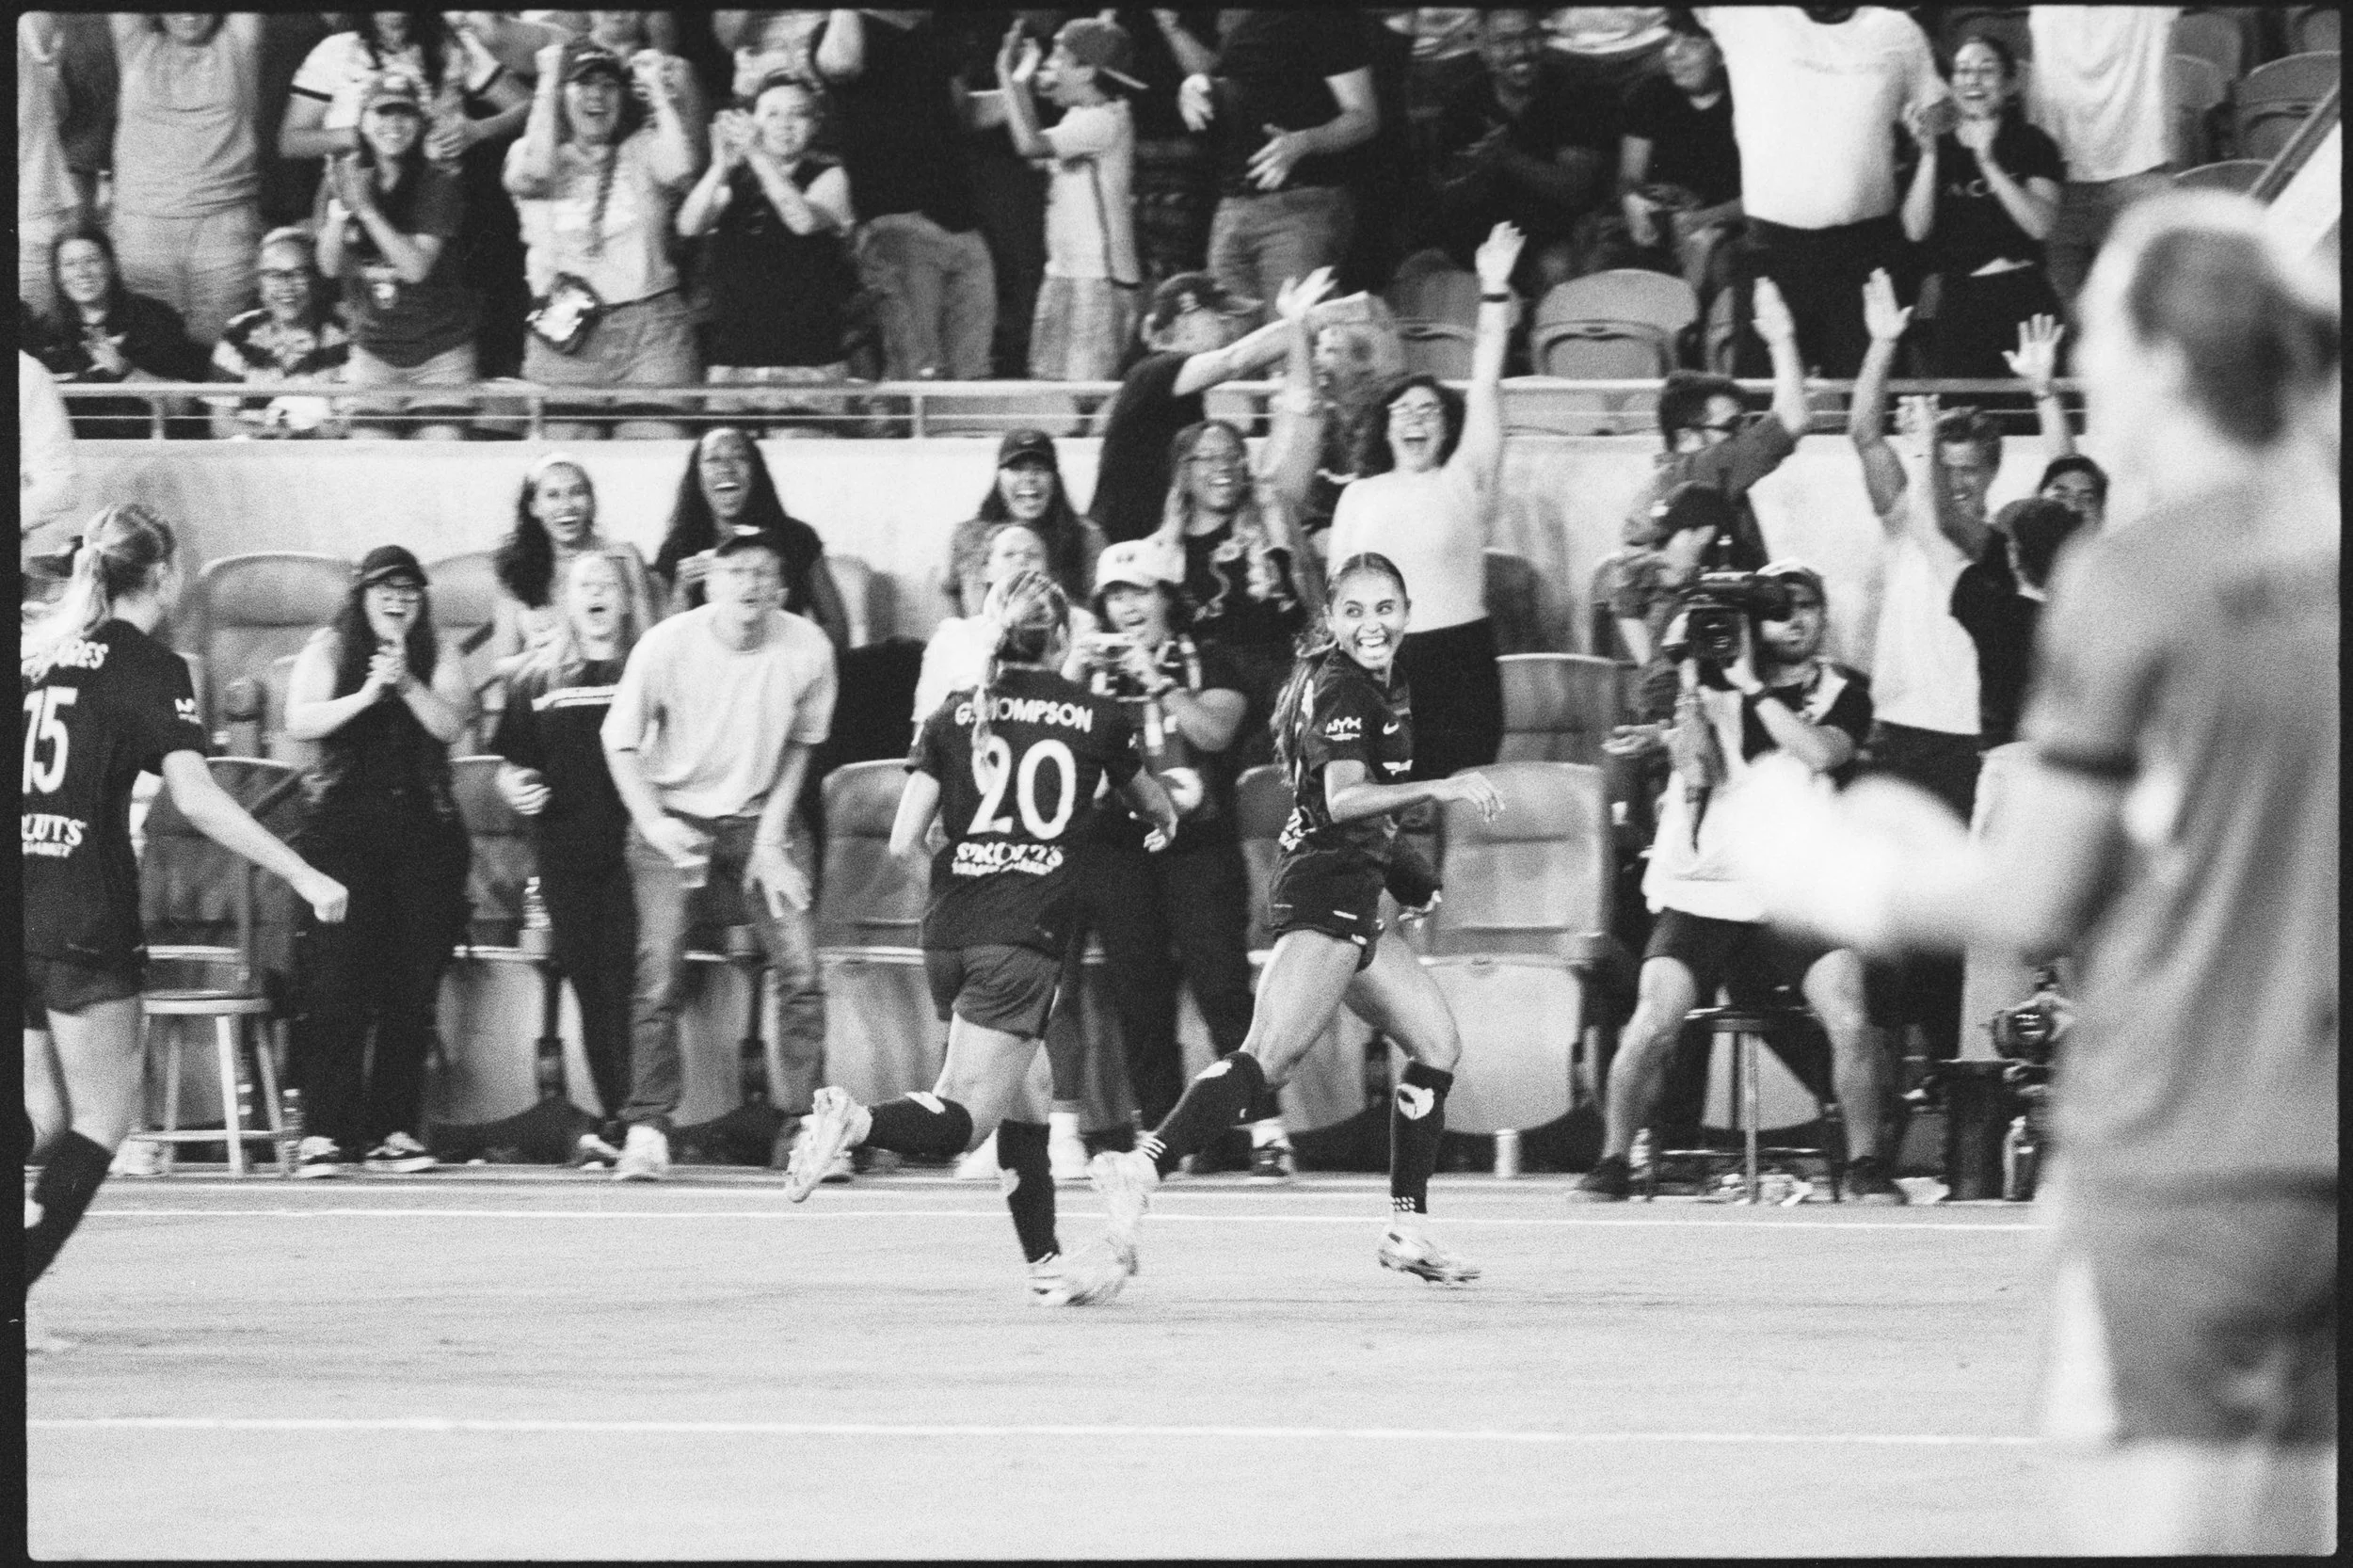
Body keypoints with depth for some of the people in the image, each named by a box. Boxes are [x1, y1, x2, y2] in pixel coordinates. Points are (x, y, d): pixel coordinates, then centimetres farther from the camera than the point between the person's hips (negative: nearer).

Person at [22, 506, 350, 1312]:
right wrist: (306, 877, -16)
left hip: (19, 909, 6)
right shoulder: (150, 668, -6)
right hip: (83, 918, -6)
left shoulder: (38, 650, 12)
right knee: (104, 1118, 4)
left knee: (41, 1116, 15)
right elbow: (195, 797, -16)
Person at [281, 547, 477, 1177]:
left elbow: (450, 724, -3)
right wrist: (365, 695, -15)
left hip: (423, 834, 2)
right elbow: (299, 722, -5)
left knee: (412, 988, 0)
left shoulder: (439, 661, 12)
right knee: (335, 985, -10)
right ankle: (321, 1135, -10)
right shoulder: (328, 650, 8)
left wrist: (407, 685, -16)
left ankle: (394, 1130, 6)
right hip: (342, 829, -2)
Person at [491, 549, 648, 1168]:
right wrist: (514, 788, -2)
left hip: (635, 853, -3)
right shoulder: (537, 680, 13)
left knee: (626, 988, -12)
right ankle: (618, 1125, 12)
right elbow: (510, 765, 20)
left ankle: (622, 1128, -10)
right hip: (566, 856, 4)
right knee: (590, 993, 5)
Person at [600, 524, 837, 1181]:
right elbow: (621, 741, -5)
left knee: (800, 971, -7)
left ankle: (802, 1128, 3)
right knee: (659, 975, -12)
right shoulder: (667, 645, -18)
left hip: (761, 814, 2)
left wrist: (771, 837, -3)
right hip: (674, 815, -2)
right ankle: (647, 1131, -5)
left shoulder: (807, 648, -13)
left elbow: (799, 744, 3)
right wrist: (653, 824, -18)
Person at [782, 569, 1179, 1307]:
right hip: (1026, 934, -4)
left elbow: (903, 843, 2)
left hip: (949, 933, 4)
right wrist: (1167, 819, 50)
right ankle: (859, 1123, -37)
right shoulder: (1095, 718, 5)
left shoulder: (953, 718, 8)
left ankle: (1045, 1262, 20)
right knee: (962, 1118, -9)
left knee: (1022, 1105, 18)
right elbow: (1155, 807, 26)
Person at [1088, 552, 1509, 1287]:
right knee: (1270, 1054, -25)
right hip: (1323, 892, -10)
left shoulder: (1383, 687, 19)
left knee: (1436, 1044, 14)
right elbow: (1343, 798, -26)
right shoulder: (1342, 689, -12)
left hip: (1349, 902, 10)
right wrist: (1438, 789, -35)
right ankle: (1142, 1168, -39)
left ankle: (1407, 1228, 19)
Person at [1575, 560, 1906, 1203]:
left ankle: (1867, 1163, -5)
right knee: (1653, 1025, -19)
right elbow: (1696, 774, -8)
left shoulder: (1844, 693, 7)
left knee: (1849, 1018, -22)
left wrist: (1754, 689, -15)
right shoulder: (1717, 685, 6)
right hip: (1702, 891, 0)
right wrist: (1690, 679, -14)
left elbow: (1819, 754, -14)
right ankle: (1612, 1162, -2)